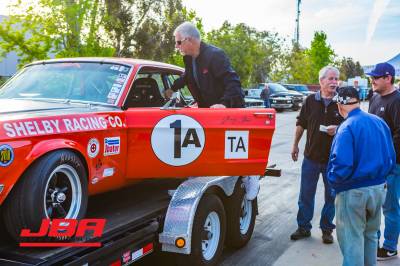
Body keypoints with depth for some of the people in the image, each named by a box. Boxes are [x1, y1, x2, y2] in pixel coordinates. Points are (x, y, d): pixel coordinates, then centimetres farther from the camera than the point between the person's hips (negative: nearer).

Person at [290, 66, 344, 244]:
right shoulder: (310, 101, 0)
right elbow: (301, 124, 9)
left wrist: (338, 128, -18)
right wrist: (295, 145, 10)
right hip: (311, 156, 1)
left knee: (331, 196, 10)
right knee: (306, 195, 9)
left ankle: (327, 229, 25)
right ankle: (303, 227, 23)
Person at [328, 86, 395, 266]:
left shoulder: (347, 128, -19)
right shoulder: (380, 122, 2)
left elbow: (342, 165, -26)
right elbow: (391, 158, 6)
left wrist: (332, 179, -8)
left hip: (353, 192, -7)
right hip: (379, 188, 7)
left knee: (352, 240, 5)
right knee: (370, 234, 24)